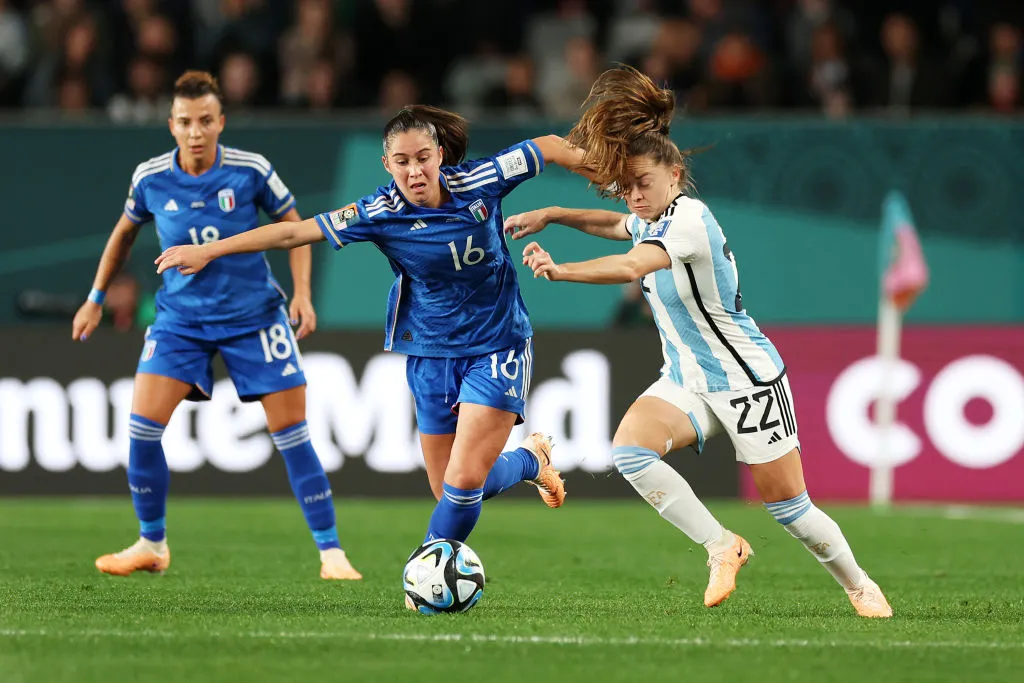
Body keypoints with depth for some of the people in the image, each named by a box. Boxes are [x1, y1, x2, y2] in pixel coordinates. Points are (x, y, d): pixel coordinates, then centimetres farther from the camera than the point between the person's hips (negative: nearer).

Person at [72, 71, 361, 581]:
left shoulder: (251, 171, -12)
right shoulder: (150, 179, -7)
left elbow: (293, 226, 2)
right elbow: (125, 232, 13)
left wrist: (302, 293, -8)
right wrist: (96, 298, 16)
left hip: (253, 315, -2)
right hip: (180, 316, 2)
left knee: (291, 433, -5)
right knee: (143, 423, -12)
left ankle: (330, 551, 4)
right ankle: (151, 545, 7)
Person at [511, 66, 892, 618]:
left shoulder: (688, 218, -23)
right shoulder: (652, 220, 4)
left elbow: (631, 266, -40)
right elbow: (615, 225, 30)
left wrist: (560, 270, -43)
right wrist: (550, 216, 20)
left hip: (747, 380, -8)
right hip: (686, 381, 8)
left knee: (789, 507, -1)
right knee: (629, 447, -22)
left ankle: (859, 585, 26)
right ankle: (720, 546, -9)